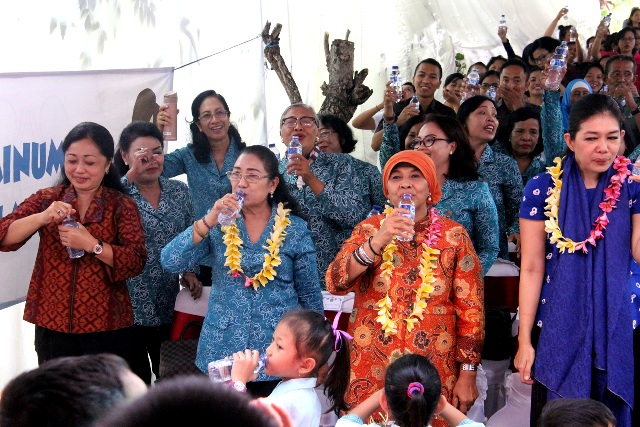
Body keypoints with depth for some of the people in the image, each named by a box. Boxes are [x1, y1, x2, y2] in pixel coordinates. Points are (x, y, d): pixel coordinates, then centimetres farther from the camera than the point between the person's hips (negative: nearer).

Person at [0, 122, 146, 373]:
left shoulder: (122, 206, 1)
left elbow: (136, 262, -10)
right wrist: (41, 218, -21)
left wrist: (91, 244, -22)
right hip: (52, 323, 2)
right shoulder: (46, 200, 6)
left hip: (107, 327, -1)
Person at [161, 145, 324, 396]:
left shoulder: (295, 229, -1)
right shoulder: (220, 223, 2)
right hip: (222, 351, 1)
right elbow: (170, 263, -9)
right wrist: (208, 222, -18)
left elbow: (310, 297, 5)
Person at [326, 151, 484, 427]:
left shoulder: (454, 235, -1)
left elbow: (471, 309, 0)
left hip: (434, 371, -1)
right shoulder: (369, 229, 3)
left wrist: (467, 374, -3)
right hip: (371, 371, 1)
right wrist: (377, 242, -22)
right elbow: (335, 284, -11)